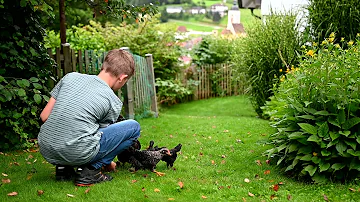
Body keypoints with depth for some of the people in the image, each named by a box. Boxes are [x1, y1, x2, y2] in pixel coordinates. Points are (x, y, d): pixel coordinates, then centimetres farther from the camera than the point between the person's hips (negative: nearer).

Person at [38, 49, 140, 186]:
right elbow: (104, 132, 16)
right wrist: (107, 162, 35)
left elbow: (44, 116, 10)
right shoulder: (114, 103, 1)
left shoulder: (71, 77, 9)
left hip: (46, 151, 6)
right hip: (76, 153, -5)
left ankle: (63, 167, 17)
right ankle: (91, 170, 0)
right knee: (134, 127, 7)